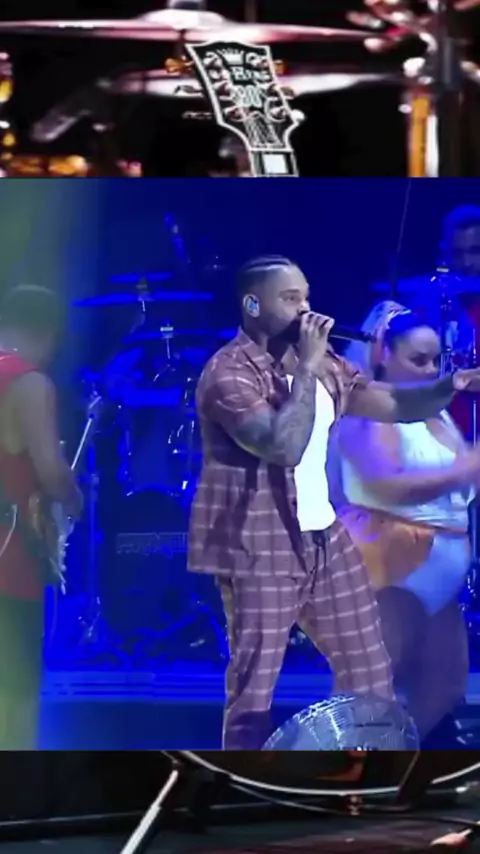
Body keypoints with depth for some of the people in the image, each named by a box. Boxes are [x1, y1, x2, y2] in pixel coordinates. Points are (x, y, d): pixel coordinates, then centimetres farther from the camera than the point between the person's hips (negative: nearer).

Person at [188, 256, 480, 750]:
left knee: (369, 670, 13)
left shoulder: (323, 364, 9)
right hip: (259, 550, -8)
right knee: (254, 688, -2)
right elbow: (284, 446, -29)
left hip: (324, 537, 8)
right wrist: (306, 367, -24)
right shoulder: (230, 372, -16)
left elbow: (391, 403, 10)